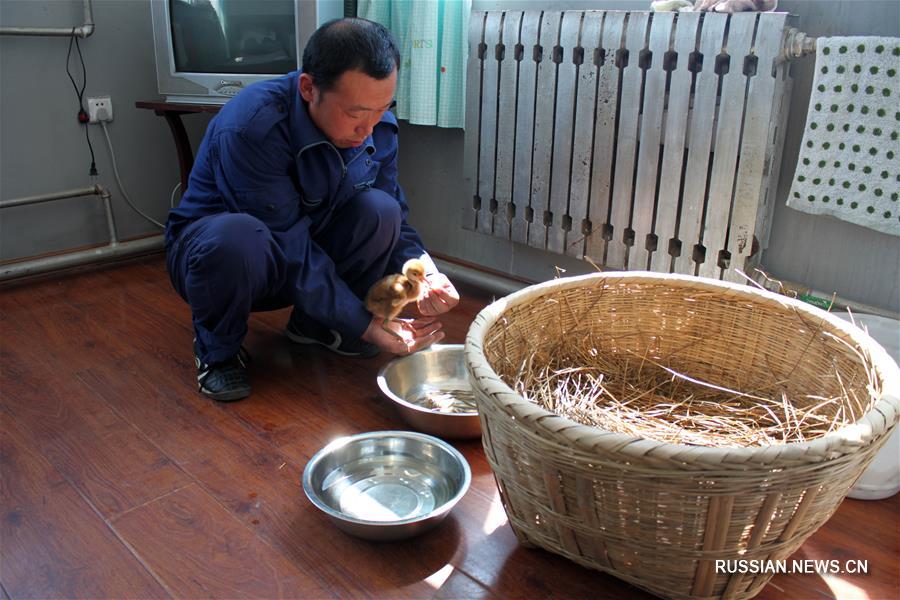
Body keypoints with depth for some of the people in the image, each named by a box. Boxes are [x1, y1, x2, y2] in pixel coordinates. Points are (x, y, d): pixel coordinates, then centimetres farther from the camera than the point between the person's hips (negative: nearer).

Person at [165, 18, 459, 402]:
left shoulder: (380, 127, -11)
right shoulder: (251, 128, -32)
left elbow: (394, 219, -5)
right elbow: (289, 249, -32)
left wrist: (425, 273, -26)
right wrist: (366, 326, -32)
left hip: (307, 244, 5)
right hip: (212, 248, -5)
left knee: (379, 209, -22)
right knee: (236, 238, -41)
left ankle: (315, 325, 2)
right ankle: (217, 349, -7)